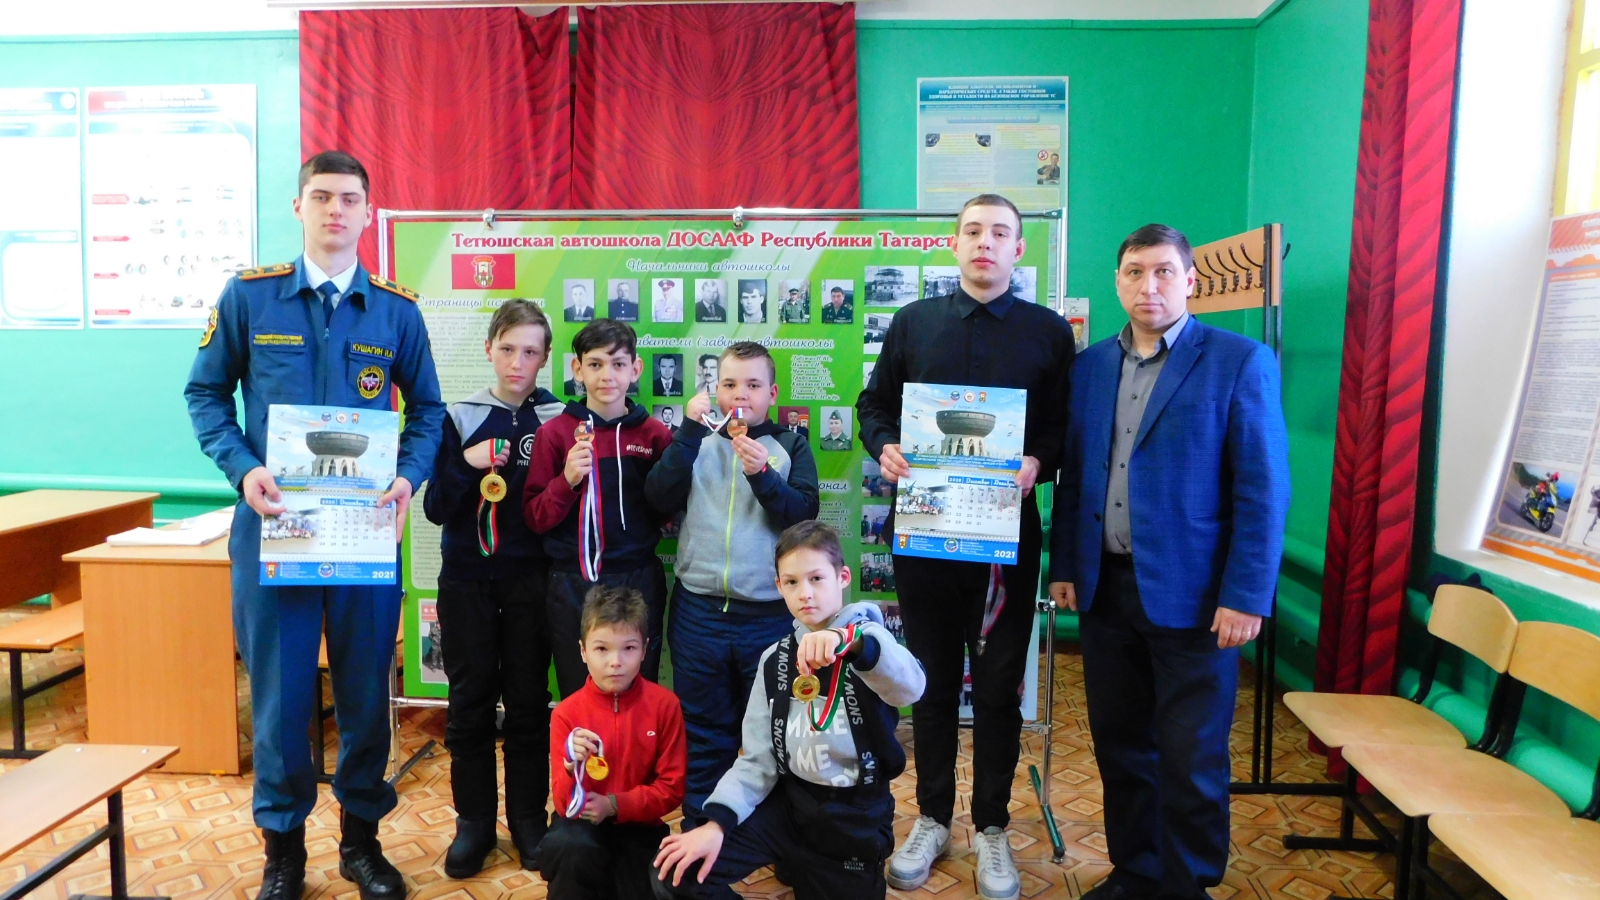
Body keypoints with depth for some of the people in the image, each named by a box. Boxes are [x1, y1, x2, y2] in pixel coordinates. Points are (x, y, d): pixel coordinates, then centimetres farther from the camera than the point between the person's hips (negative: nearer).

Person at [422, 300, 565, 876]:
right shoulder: (460, 417, 1)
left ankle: (528, 817, 21)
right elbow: (436, 508, -2)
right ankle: (474, 819, 22)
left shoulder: (558, 419, -1)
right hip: (467, 580, 1)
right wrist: (467, 465, -17)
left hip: (530, 581, -1)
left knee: (529, 701, 7)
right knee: (470, 701, 7)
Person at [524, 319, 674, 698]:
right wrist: (567, 481, -18)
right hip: (572, 585, 0)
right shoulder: (554, 433, -1)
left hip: (638, 581, 0)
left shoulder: (655, 434, 1)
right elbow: (534, 517, -1)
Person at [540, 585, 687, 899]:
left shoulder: (664, 704, -9)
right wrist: (573, 766, -31)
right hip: (583, 825, -1)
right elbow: (565, 805, -10)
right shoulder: (567, 713, -9)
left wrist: (614, 805, -17)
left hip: (637, 825, 2)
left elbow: (672, 788, -6)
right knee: (572, 848, -33)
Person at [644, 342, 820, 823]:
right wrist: (690, 431, -14)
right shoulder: (697, 442, 7)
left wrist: (762, 475, -22)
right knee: (704, 732, 12)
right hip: (698, 612, 1)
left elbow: (804, 515, -7)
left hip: (770, 616, -1)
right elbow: (661, 499, -7)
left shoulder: (791, 448, 4)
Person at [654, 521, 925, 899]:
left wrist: (849, 639, -54)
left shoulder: (867, 642, -11)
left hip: (856, 817, -3)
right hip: (789, 802, 3)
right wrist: (716, 822, -16)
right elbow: (758, 758, 1)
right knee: (681, 870, -11)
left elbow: (911, 687, -35)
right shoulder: (775, 659, 3)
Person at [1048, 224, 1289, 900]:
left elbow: (1262, 490, -9)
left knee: (1191, 760, 5)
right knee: (1119, 744, 15)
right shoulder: (1090, 365, 9)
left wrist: (1245, 596, -13)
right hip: (1105, 587, 5)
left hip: (1191, 594, -4)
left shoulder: (1239, 362, -6)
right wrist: (1064, 566, 8)